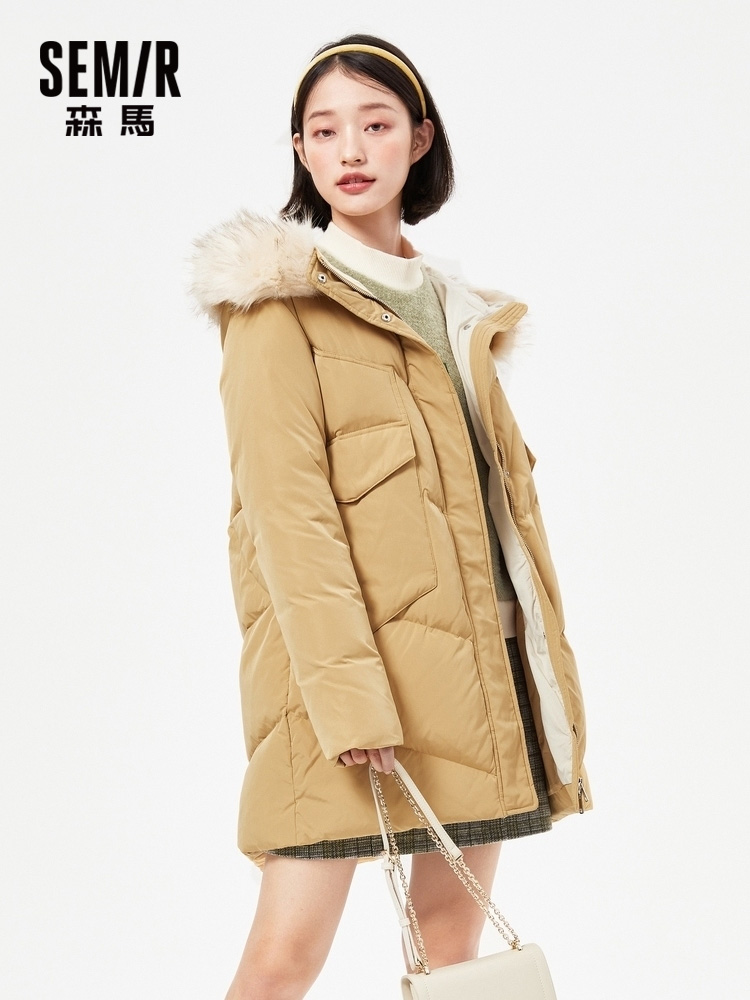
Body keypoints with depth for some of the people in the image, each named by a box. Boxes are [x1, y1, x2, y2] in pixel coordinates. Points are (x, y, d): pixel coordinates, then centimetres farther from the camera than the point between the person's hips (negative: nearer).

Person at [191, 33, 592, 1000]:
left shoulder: (458, 310, 19)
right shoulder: (281, 298, -1)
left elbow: (502, 489, 17)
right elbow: (284, 500, -11)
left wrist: (548, 674, 10)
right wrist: (347, 687, -20)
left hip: (479, 656, 6)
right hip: (337, 657, -6)